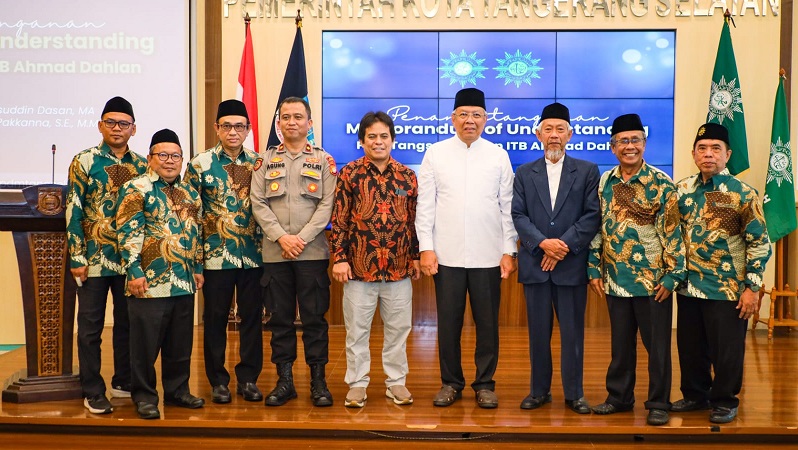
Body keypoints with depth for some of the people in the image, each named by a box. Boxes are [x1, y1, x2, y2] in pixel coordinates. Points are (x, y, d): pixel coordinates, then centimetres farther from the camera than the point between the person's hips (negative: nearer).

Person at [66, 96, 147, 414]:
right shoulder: (84, 161, -2)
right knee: (91, 327, 4)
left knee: (127, 323, 12)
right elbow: (73, 212, -6)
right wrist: (77, 258, -11)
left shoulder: (142, 165, 7)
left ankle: (124, 382, 26)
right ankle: (93, 392, 14)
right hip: (94, 259, -3)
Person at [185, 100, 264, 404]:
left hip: (253, 254, 2)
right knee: (215, 318, 6)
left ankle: (248, 379, 18)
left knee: (252, 317, 7)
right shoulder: (200, 164, 0)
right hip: (216, 254, -2)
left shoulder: (259, 163, 6)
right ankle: (218, 381, 18)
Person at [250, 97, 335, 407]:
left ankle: (318, 380, 11)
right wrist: (281, 237, -9)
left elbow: (327, 205, -2)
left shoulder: (324, 160, 7)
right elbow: (258, 203, 2)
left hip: (312, 251, -1)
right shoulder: (266, 160, 11)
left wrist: (302, 238, -12)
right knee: (280, 318, 6)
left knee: (314, 317, 2)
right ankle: (284, 380, 16)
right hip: (275, 252, 2)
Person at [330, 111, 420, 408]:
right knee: (357, 329, 7)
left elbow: (415, 220, 9)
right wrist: (339, 258, -8)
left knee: (398, 328, 10)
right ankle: (357, 384, 19)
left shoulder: (408, 176, 5)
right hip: (359, 266, -2)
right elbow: (339, 220, -3)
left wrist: (416, 256, 7)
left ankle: (396, 382, 24)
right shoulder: (349, 174, -1)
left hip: (399, 267, 2)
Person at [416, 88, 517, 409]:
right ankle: (451, 382, 21)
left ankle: (485, 384, 19)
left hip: (488, 256, 0)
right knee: (448, 322, 6)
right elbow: (425, 205, 3)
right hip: (447, 254, 0)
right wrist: (426, 247, -4)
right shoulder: (435, 153, 5)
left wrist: (509, 251, -1)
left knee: (487, 323, 6)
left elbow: (507, 207, 4)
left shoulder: (498, 156, 5)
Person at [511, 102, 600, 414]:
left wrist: (565, 244, -13)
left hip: (572, 264, -1)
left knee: (573, 332, 4)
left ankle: (574, 393, 15)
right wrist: (542, 243, -14)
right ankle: (539, 390, 19)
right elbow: (518, 215, 1)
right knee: (538, 332, 8)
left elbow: (592, 215, -2)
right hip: (535, 264, 1)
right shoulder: (524, 173, 11)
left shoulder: (587, 171, 6)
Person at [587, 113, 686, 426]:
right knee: (620, 343, 15)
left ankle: (658, 404, 18)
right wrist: (594, 270, 6)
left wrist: (672, 276, -11)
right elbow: (596, 229, 10)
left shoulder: (661, 184, -7)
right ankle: (619, 397, 28)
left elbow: (673, 232, -8)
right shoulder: (604, 183, 6)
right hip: (615, 280, 4)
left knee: (657, 345, 5)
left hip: (653, 280, -4)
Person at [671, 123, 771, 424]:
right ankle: (695, 394, 32)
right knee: (689, 346, 14)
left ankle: (725, 402, 23)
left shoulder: (743, 194, -9)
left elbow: (760, 244, -8)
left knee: (726, 349, 6)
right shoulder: (682, 190, 3)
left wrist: (752, 287, -12)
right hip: (688, 286, 4)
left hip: (728, 289, -4)